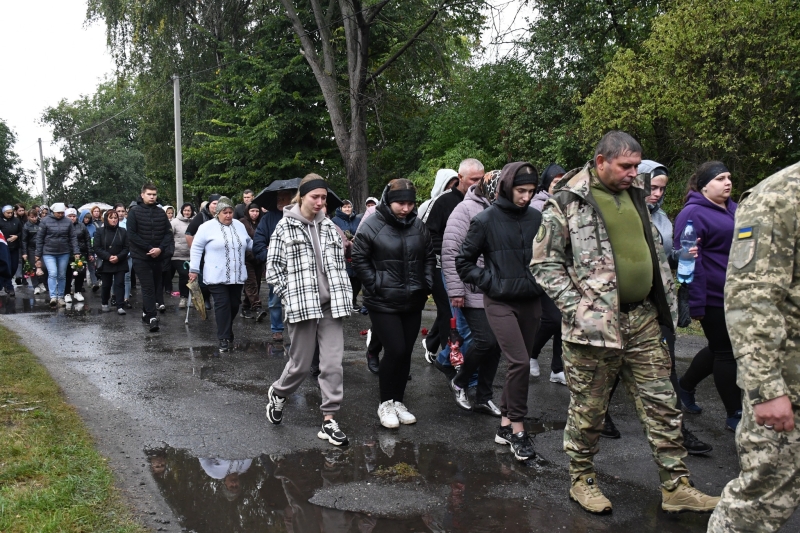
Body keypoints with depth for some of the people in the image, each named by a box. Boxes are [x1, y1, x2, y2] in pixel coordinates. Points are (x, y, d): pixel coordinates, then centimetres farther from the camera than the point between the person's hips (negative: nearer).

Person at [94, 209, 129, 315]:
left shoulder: (123, 231, 3)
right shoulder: (100, 232, 1)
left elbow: (126, 247, -1)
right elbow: (97, 248, -5)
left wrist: (118, 257, -16)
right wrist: (108, 257, -17)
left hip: (120, 264, 0)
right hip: (105, 264, 0)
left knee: (119, 284, -6)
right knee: (106, 285, 10)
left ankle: (120, 306, -8)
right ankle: (104, 303, 30)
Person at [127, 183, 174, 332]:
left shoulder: (161, 212, 8)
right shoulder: (134, 212, -3)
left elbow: (168, 233, 5)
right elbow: (131, 234, -10)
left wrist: (160, 248, -11)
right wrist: (149, 248, -15)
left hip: (158, 256, 4)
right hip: (141, 256, -4)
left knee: (156, 286, 9)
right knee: (148, 287, -9)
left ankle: (147, 313, 23)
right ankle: (152, 317, -11)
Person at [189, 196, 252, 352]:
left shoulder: (239, 226, 11)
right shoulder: (208, 227, -5)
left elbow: (249, 244, 23)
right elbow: (196, 248, -2)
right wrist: (193, 269, -5)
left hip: (237, 276, 5)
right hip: (217, 277, -5)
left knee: (234, 305, 11)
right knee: (222, 305, -7)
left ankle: (226, 331, 30)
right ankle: (224, 338, -1)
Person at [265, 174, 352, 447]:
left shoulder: (330, 227, 10)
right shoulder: (285, 227, -2)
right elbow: (273, 266, -2)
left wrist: (342, 295, 6)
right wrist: (289, 295, -7)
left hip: (331, 306, 4)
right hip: (302, 305, -3)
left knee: (333, 365, -1)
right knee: (300, 364, 6)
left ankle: (329, 420, 9)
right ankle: (278, 393, 36)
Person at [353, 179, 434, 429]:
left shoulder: (418, 226, 5)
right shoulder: (372, 226, -10)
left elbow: (429, 257, 14)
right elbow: (359, 259, -6)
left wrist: (426, 284, 6)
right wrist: (375, 285, -11)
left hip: (413, 303, 5)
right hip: (383, 303, -5)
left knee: (406, 352, 10)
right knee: (395, 350, -10)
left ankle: (398, 401, 25)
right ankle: (386, 403, 9)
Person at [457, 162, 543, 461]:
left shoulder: (536, 218, 4)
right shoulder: (486, 220, -5)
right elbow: (464, 262, 1)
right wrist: (490, 281, -6)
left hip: (531, 302, 5)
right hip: (500, 302, -4)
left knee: (520, 364, 10)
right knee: (520, 362, -14)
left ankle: (505, 425, 24)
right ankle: (517, 429, 1)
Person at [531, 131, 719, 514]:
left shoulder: (635, 194, 13)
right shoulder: (568, 202, -9)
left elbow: (655, 252, 21)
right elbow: (544, 263, -9)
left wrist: (667, 303, 15)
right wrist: (576, 306, -16)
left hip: (643, 319, 7)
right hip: (594, 323, -6)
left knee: (661, 404, 10)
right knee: (588, 409, 6)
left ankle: (676, 487, 22)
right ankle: (582, 480, 25)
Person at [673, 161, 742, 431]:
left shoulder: (732, 209, 13)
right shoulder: (693, 214, -14)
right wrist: (696, 304, -22)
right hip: (714, 297, -9)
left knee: (720, 348, 17)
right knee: (726, 352, 2)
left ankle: (685, 386, 36)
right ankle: (735, 415, 15)